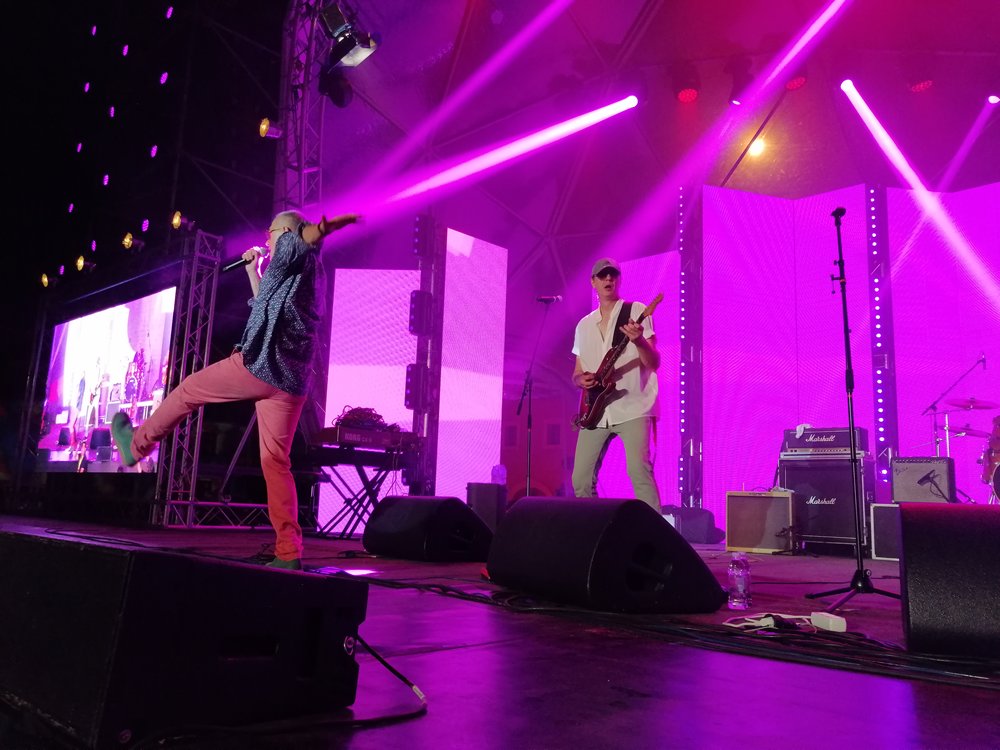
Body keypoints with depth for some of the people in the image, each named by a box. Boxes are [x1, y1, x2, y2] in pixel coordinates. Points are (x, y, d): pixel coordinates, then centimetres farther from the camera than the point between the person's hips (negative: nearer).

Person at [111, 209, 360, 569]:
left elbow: (302, 239, -25)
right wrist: (252, 268, 39)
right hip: (291, 382, 8)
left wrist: (324, 227, -46)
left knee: (188, 390, 18)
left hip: (257, 364, -8)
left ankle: (136, 445, 38)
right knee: (276, 464, 5)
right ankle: (289, 553, 0)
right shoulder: (310, 272, 28)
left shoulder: (291, 250, 2)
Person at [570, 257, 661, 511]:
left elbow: (654, 363, -5)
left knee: (639, 471, -19)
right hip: (596, 411, 5)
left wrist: (638, 341, -26)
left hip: (633, 409, -5)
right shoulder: (584, 325, 17)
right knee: (581, 479, 1)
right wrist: (581, 379, -4)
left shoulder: (636, 312, 3)